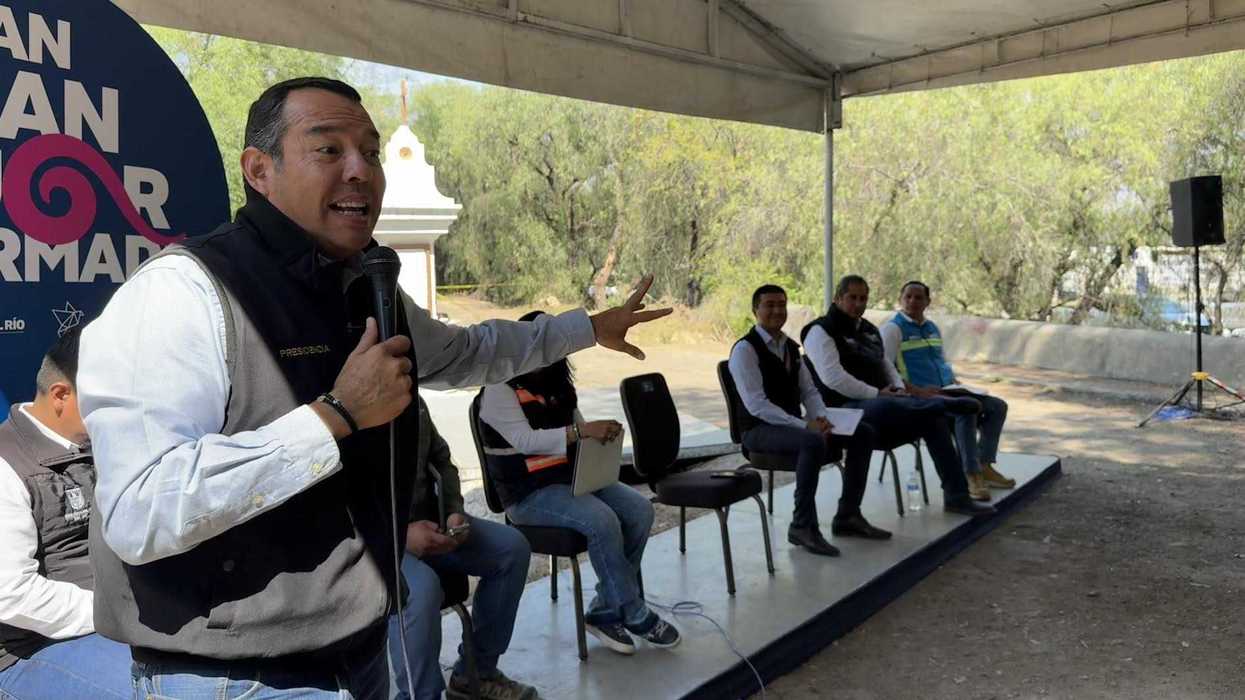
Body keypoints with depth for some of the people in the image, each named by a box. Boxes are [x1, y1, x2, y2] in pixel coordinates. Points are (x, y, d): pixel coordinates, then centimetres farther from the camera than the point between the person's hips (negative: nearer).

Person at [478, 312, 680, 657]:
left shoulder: (558, 387, 17)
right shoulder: (499, 390, -8)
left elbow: (579, 434, 16)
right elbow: (525, 440, -22)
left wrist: (603, 434, -8)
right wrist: (580, 431, -34)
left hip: (572, 477, 8)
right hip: (529, 492, -8)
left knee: (640, 509, -13)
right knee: (602, 520, -30)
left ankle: (606, 611, -6)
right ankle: (635, 615, -11)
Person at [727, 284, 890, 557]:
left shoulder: (790, 347, 14)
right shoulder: (745, 349, -13)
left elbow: (808, 391, 14)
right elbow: (756, 404, -21)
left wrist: (821, 418, -9)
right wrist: (805, 425, -27)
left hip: (793, 424, 8)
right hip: (759, 429, -8)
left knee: (862, 432, -2)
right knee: (813, 442, -36)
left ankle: (848, 516, 4)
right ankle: (803, 526, -22)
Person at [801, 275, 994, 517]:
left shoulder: (869, 330, 22)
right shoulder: (821, 331, -6)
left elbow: (886, 365, 28)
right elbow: (832, 378, -18)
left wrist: (899, 388, 4)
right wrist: (877, 393, -16)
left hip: (878, 405, 8)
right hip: (846, 409, -8)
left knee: (933, 418, -13)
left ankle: (956, 496, -11)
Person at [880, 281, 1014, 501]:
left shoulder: (932, 328, 20)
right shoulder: (893, 328, -6)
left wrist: (954, 381, 9)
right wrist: (916, 390, -22)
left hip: (946, 391, 9)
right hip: (919, 398, -9)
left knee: (997, 406, 2)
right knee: (966, 409, -32)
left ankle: (984, 467, 3)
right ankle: (971, 476, -27)